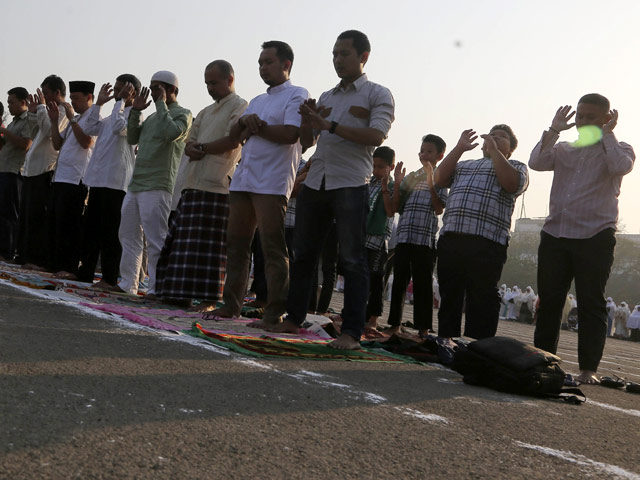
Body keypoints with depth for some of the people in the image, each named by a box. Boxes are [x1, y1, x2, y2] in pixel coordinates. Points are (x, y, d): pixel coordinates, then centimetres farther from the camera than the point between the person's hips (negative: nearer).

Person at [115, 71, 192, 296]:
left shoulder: (182, 114, -2)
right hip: (136, 185, 9)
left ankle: (157, 288, -7)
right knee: (128, 235, 12)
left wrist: (161, 104, -10)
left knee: (156, 239, -10)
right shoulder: (153, 116, 24)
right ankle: (127, 283, 20)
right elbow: (132, 138, 19)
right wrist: (136, 111, 10)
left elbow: (172, 132, -21)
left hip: (157, 187, -9)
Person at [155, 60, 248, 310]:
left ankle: (209, 299, -3)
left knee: (210, 244, -7)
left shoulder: (240, 107, 0)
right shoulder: (206, 112, 26)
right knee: (182, 241, 6)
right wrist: (192, 148, -5)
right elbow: (189, 143, 20)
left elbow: (232, 141, -14)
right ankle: (181, 292, 12)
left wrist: (202, 148, -4)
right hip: (193, 184, 8)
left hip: (217, 186, -8)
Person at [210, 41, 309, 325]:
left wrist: (254, 127, -3)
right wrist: (246, 122, -5)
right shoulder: (257, 101, 25)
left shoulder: (297, 95, 0)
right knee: (236, 244, 8)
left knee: (273, 248, -8)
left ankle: (274, 312, -6)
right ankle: (232, 304, 16)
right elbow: (234, 135, 17)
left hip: (272, 183, -8)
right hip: (243, 181, 8)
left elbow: (290, 134, -15)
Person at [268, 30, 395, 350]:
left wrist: (330, 125, -16)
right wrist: (307, 120, 0)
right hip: (315, 183, 6)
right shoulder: (325, 98, 21)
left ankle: (351, 332, -6)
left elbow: (376, 136, -13)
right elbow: (307, 142, 21)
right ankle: (293, 319, 18)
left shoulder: (378, 95, 3)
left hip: (350, 185, -6)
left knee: (352, 258, -6)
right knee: (303, 253, 8)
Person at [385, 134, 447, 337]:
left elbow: (439, 209, -7)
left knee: (422, 283, -2)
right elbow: (396, 207, 13)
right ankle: (394, 325, 14)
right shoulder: (410, 177, 17)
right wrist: (397, 184, 1)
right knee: (399, 281, 6)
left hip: (425, 239, -4)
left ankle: (423, 329, 3)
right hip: (404, 236, 4)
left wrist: (430, 184, -16)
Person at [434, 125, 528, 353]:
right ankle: (446, 339, 13)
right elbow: (439, 178, 14)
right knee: (449, 293, 6)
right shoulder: (464, 165, 30)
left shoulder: (516, 166, 16)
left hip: (486, 243, -5)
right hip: (450, 239, 5)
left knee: (481, 297, -6)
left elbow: (512, 183, -7)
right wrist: (459, 148, 9)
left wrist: (494, 150, -4)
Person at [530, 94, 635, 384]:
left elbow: (621, 167, -16)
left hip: (595, 238, -4)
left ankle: (588, 369, -2)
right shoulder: (564, 150, 18)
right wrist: (554, 130, 0)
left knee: (591, 305, -4)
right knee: (548, 302, 6)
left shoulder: (618, 150, 8)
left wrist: (607, 134, -6)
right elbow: (536, 162, 0)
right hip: (555, 236, 4)